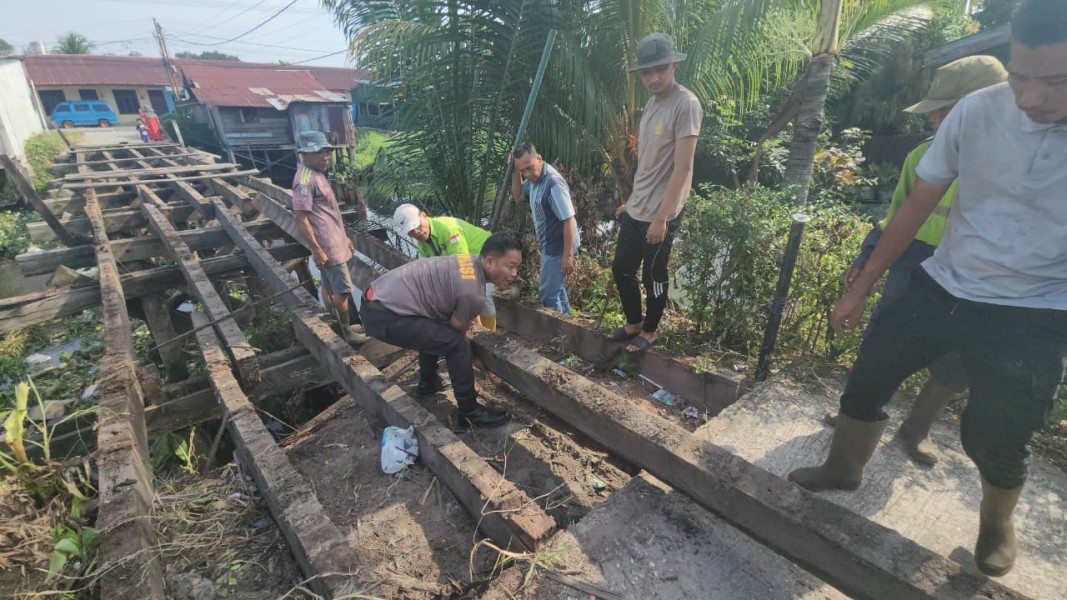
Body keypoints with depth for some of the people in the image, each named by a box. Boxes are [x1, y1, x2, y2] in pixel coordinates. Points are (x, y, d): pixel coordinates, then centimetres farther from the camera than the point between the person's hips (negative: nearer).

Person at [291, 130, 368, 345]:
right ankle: (346, 332, 8)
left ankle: (337, 325, 28)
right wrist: (316, 250, -22)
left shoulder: (317, 174, 13)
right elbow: (301, 218, -22)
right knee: (342, 289, -3)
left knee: (329, 287, 17)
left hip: (333, 241, 10)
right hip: (328, 245, -10)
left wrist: (344, 237, 22)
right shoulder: (305, 180, -19)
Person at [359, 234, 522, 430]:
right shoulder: (473, 293, -19)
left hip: (376, 297, 10)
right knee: (458, 344, -8)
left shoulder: (471, 261, 7)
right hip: (384, 316, -10)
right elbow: (457, 329, -1)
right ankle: (469, 413, 5)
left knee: (435, 331, 29)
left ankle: (428, 383, 46)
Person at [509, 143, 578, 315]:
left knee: (547, 293, 0)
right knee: (555, 287, 23)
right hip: (549, 245, 10)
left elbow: (569, 221, -26)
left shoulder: (554, 184, -27)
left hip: (558, 247, -10)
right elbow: (518, 196, 16)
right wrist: (515, 171, 0)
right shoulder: (534, 177, 0)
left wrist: (567, 255, -24)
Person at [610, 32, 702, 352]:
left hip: (660, 215, -8)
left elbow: (682, 168, -19)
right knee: (621, 269, 15)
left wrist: (661, 217, -21)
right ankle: (633, 323, 35)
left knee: (654, 278, 8)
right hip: (635, 210, 8)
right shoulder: (652, 102, 10)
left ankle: (649, 331, 29)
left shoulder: (686, 104, -15)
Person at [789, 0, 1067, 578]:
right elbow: (916, 206, -2)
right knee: (866, 378, 9)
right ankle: (843, 468, 37)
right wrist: (860, 288, 3)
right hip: (941, 286, 3)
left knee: (996, 439, 4)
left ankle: (996, 525, 38)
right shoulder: (977, 111, -12)